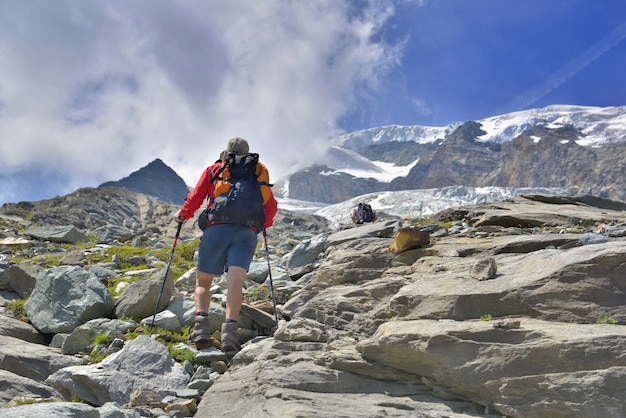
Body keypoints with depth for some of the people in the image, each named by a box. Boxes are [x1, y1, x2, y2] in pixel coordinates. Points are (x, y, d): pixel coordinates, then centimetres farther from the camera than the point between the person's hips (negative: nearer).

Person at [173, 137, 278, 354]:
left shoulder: (214, 169, 18)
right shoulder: (259, 173, 23)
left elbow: (195, 197, 10)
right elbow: (272, 206, 20)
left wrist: (182, 215, 26)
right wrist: (264, 224, 37)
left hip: (218, 228, -1)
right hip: (247, 232, 1)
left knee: (203, 281, 11)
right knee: (235, 282, -11)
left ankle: (201, 324, -9)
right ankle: (230, 330, -29)